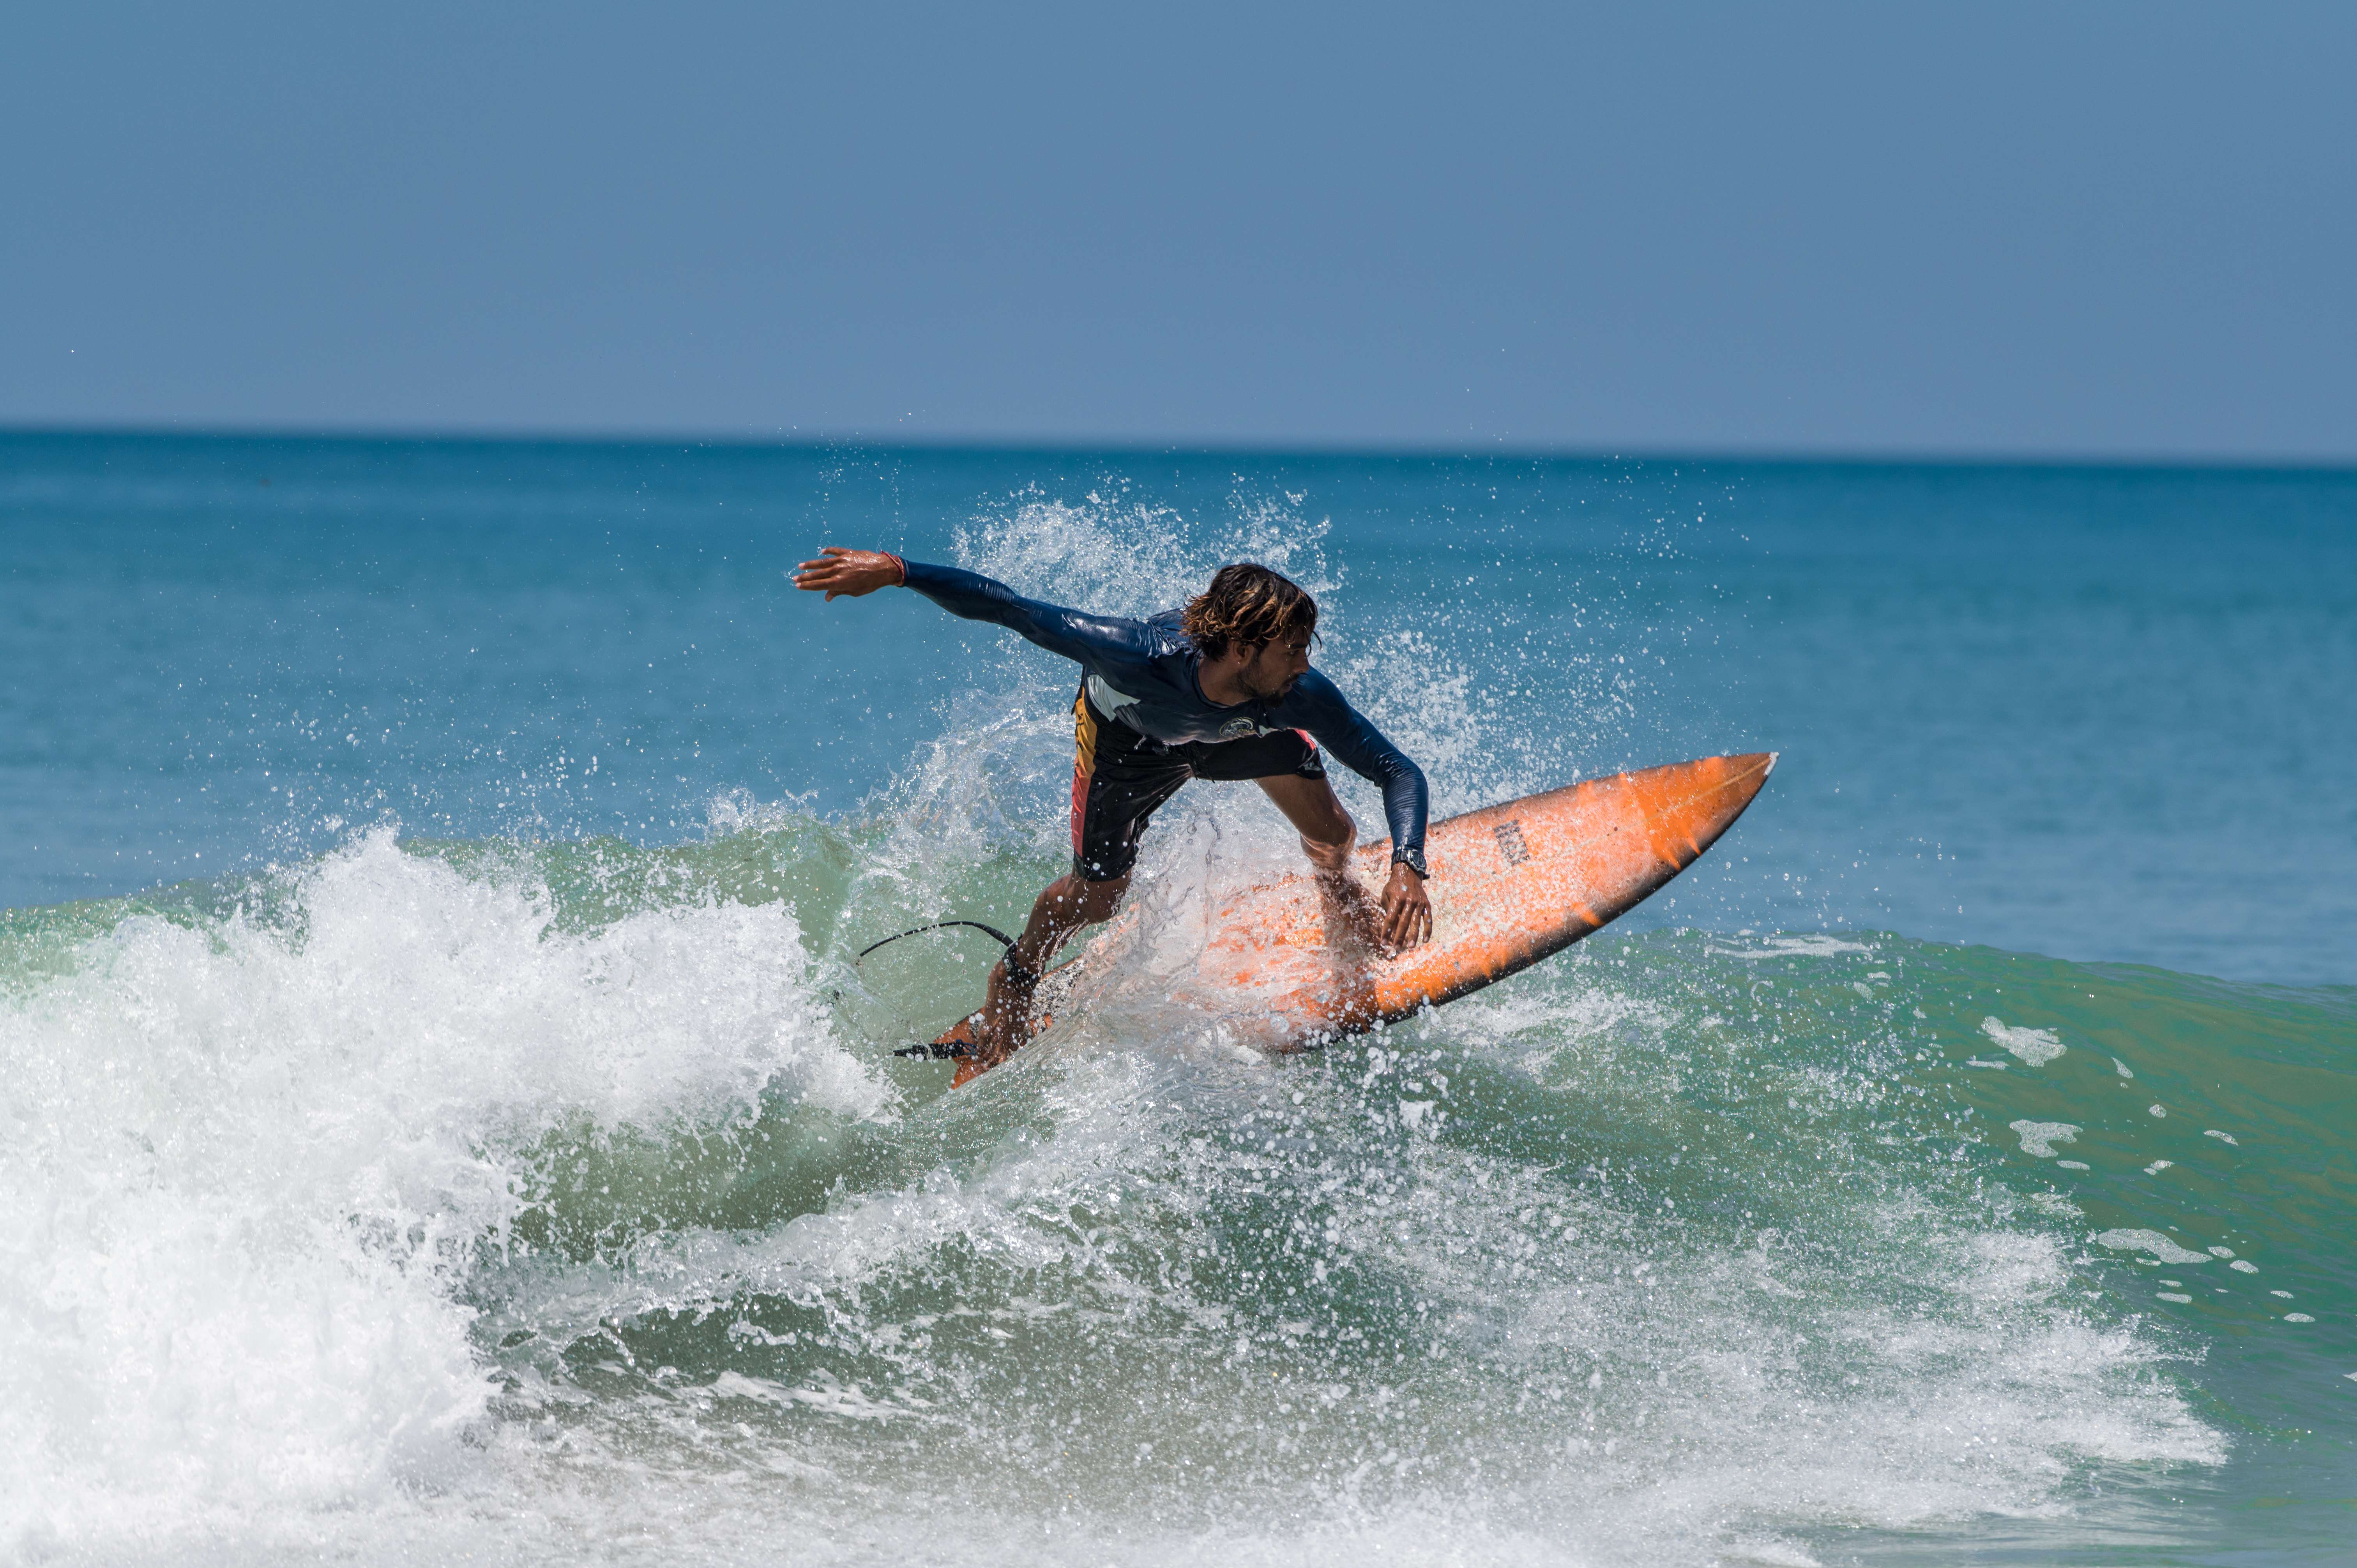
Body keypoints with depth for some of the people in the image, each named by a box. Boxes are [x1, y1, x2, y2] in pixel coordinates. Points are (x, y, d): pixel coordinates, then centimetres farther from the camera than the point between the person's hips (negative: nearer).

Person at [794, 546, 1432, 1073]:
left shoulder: (1299, 696, -41)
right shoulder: (1142, 656, -48)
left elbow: (1400, 773, -34)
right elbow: (1010, 610, -43)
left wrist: (1408, 868, -52)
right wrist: (893, 571, -48)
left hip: (1241, 729, 2)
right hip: (1128, 731, -2)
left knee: (1332, 834, -14)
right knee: (1098, 897, 2)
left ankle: (1341, 897, 26)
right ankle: (1015, 978, 37)